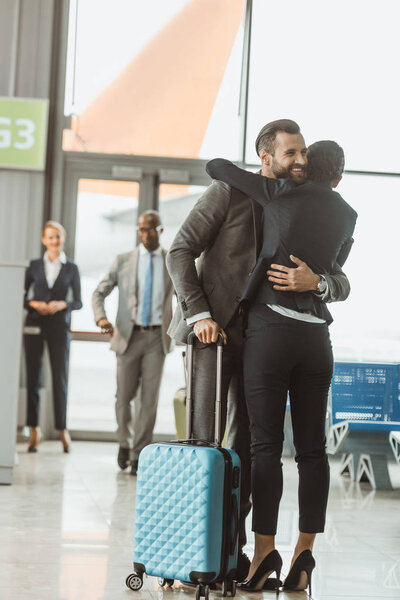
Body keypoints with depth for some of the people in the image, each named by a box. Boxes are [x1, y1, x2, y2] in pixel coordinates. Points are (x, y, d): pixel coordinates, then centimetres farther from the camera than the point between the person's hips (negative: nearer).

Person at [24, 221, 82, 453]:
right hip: (35, 325, 1)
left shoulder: (71, 268, 6)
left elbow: (78, 302, 5)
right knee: (33, 377, 0)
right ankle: (35, 430, 4)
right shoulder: (34, 266, 8)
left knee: (60, 377, -3)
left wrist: (62, 304, -13)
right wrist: (34, 304, -11)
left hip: (59, 326, -1)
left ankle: (63, 429, 7)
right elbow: (21, 296, 8)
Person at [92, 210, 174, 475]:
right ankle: (125, 442, 27)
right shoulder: (123, 261, 7)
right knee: (124, 395, 2)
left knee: (150, 397, -5)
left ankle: (139, 454, 2)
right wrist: (101, 317, -13)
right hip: (129, 335, 1)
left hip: (157, 336, 0)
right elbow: (99, 293, 7)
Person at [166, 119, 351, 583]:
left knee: (247, 443, 4)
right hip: (214, 330, -5)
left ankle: (232, 547, 11)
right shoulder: (229, 192, -5)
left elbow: (340, 284, 3)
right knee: (205, 440, -8)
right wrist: (199, 314, -19)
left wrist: (315, 281, -21)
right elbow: (180, 252, -8)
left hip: (261, 335, 5)